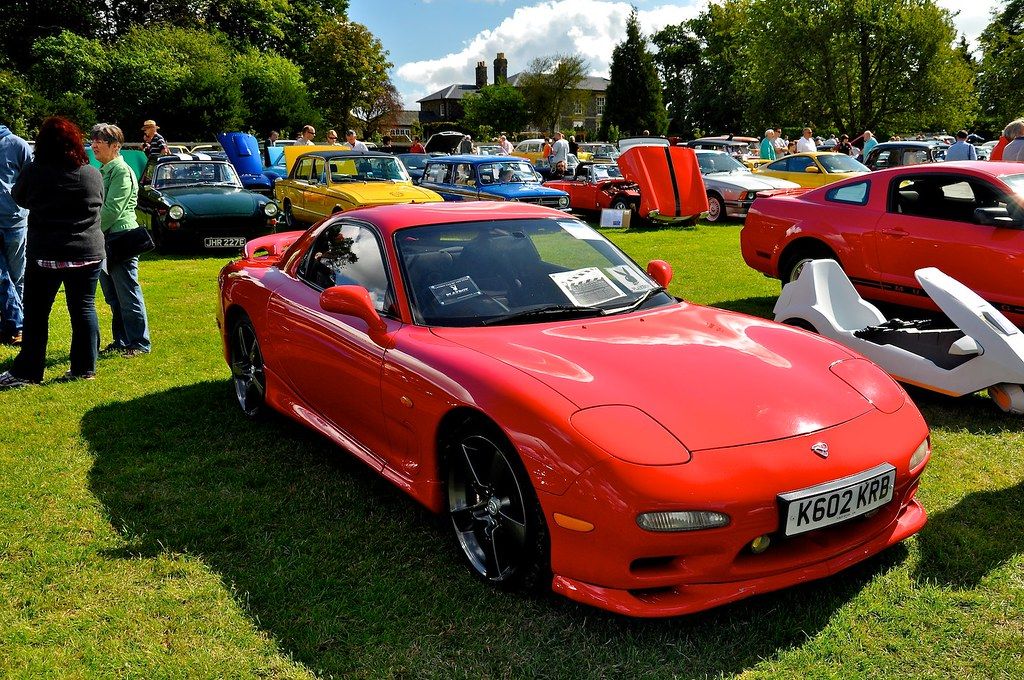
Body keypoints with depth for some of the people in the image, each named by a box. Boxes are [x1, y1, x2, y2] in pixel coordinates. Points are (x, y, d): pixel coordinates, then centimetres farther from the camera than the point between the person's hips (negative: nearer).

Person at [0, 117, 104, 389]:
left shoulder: (34, 173, -9)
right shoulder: (93, 174, -2)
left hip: (45, 255, -2)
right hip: (88, 254, 2)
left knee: (36, 314, 6)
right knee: (84, 309, 9)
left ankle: (27, 371, 11)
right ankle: (84, 368, 12)